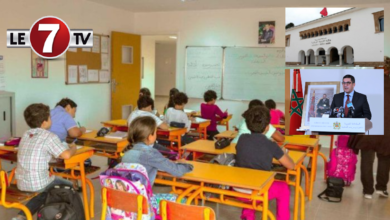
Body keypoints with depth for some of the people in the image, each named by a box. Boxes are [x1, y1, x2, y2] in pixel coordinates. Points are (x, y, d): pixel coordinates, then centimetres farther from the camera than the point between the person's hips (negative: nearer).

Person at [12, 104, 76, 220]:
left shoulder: (26, 134, 9)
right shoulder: (49, 136, -12)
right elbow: (66, 155, -20)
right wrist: (73, 149, 2)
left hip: (21, 183, 7)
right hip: (38, 183, -7)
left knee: (44, 193, 34)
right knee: (69, 187, 17)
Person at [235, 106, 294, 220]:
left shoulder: (242, 138, -3)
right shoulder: (271, 146, -12)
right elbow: (291, 166, -1)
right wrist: (282, 153, 17)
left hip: (238, 189, 4)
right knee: (284, 187, 24)